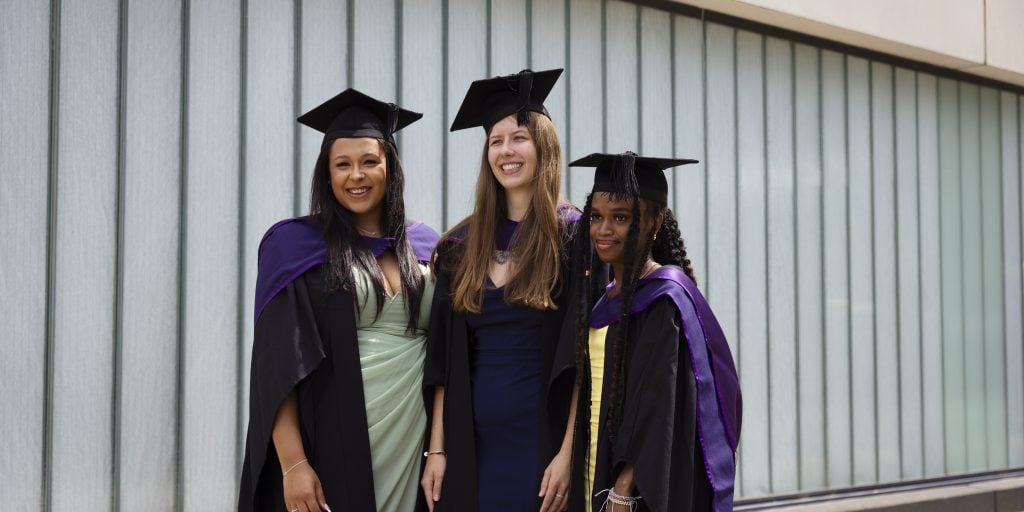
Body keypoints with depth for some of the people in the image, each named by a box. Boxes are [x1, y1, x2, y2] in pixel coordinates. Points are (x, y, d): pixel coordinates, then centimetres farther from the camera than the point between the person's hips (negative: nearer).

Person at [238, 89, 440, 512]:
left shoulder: (425, 247, 9)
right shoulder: (297, 246, -2)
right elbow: (278, 368, -8)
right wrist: (293, 463, -16)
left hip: (414, 445, 4)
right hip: (333, 446, -3)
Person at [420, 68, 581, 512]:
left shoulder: (574, 237, -4)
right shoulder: (461, 246, 8)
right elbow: (443, 361, 8)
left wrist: (568, 454, -15)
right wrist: (436, 450, 2)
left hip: (544, 444, -3)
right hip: (471, 451, 4)